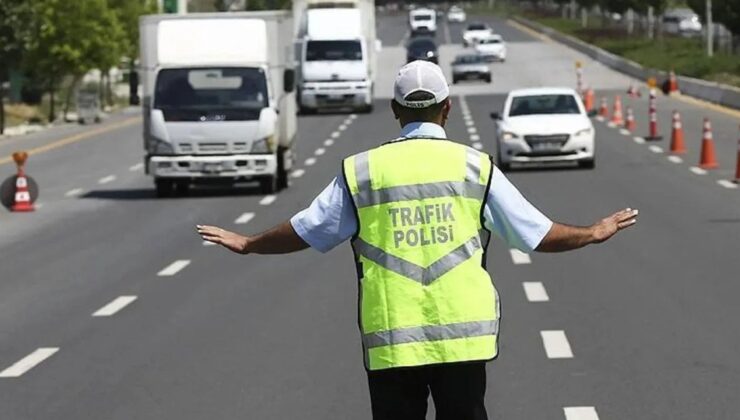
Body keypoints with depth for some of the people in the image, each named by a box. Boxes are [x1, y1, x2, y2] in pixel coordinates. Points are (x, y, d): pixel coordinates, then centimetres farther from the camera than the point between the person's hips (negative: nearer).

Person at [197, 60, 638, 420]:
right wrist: (594, 233, 25)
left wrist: (247, 244, 29)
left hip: (390, 341, 0)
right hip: (463, 337, 0)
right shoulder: (475, 166, 2)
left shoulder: (362, 170, 2)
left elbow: (305, 231, 10)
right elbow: (537, 233, 7)